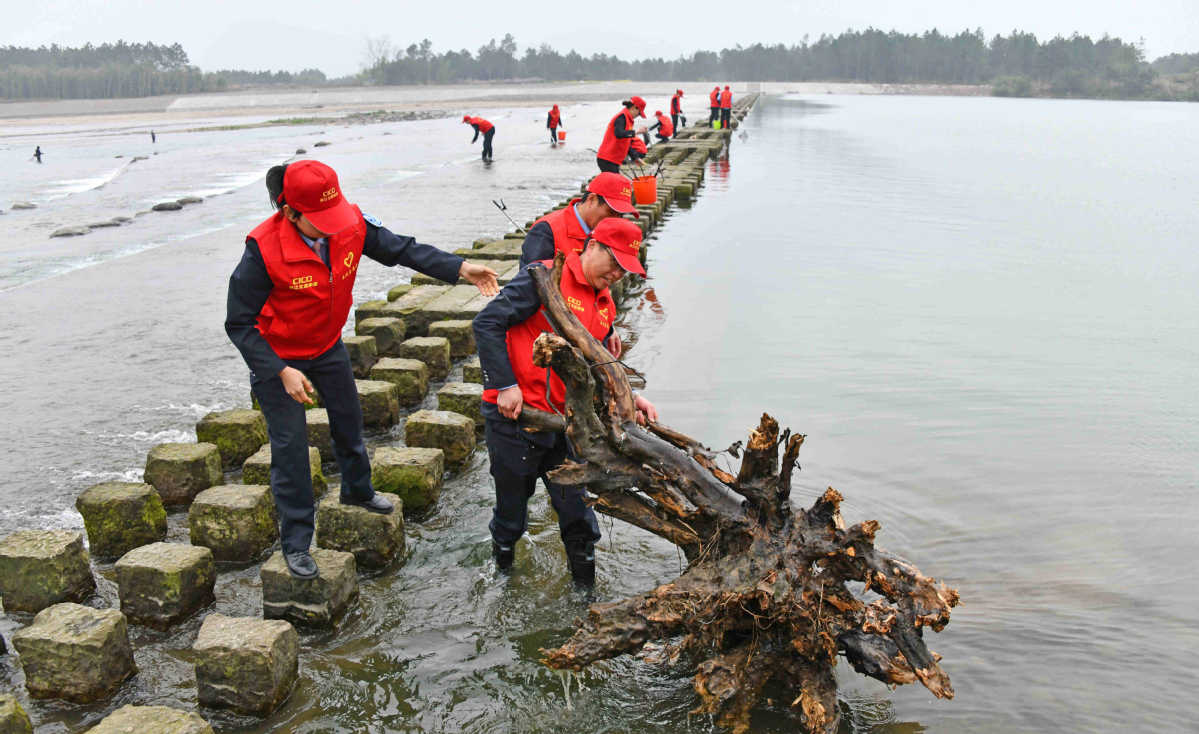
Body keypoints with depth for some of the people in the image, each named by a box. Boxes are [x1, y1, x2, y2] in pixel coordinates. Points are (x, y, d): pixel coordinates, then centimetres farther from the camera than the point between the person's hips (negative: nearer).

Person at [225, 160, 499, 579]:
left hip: (328, 346, 5)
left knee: (349, 420, 21)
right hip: (276, 356, -5)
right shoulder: (265, 248, -32)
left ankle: (357, 491, 50)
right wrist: (281, 373, -30)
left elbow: (400, 249, -9)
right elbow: (239, 324, -24)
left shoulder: (350, 225, -20)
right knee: (290, 445, -1)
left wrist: (459, 268, -21)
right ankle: (296, 544, 15)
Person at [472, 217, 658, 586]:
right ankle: (501, 571, 39)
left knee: (575, 508, 9)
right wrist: (506, 386, -19)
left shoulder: (606, 306, 14)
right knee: (512, 505, 12)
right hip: (514, 417, -6)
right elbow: (487, 323, -15)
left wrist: (629, 398, 0)